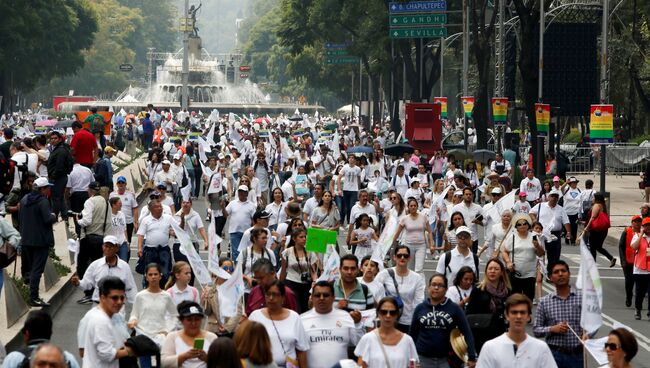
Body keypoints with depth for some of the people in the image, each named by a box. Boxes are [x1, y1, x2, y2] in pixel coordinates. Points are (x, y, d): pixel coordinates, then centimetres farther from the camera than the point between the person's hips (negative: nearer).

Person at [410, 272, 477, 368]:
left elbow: (467, 333, -3)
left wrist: (472, 357, -11)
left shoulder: (454, 308, 0)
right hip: (423, 359, 1)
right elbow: (412, 334, 11)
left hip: (446, 360, -1)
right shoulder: (420, 308, 5)